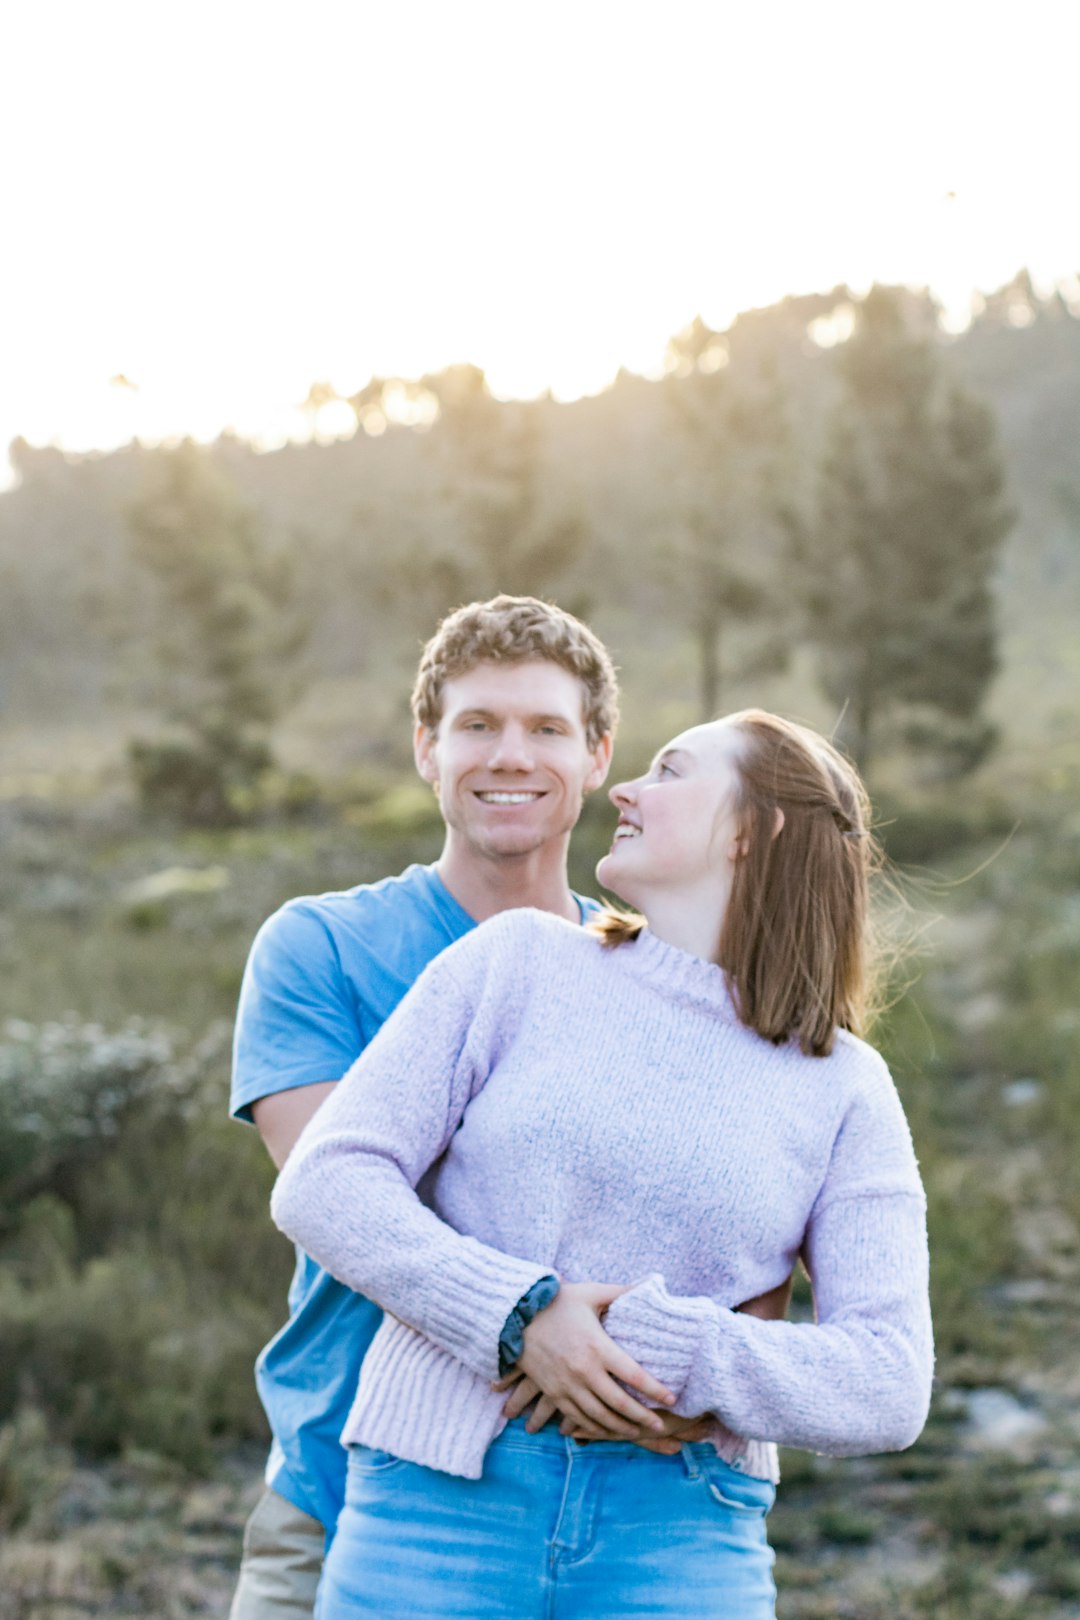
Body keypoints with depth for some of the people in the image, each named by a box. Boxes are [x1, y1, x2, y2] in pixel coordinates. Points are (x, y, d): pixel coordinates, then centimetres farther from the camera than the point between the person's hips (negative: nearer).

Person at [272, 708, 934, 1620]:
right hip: (445, 1492, 0)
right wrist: (521, 1316, -14)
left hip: (681, 1540, 0)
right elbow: (325, 1185, -1)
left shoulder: (845, 1090, 7)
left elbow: (888, 1389, -1)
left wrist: (653, 1346, -13)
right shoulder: (521, 960, 7)